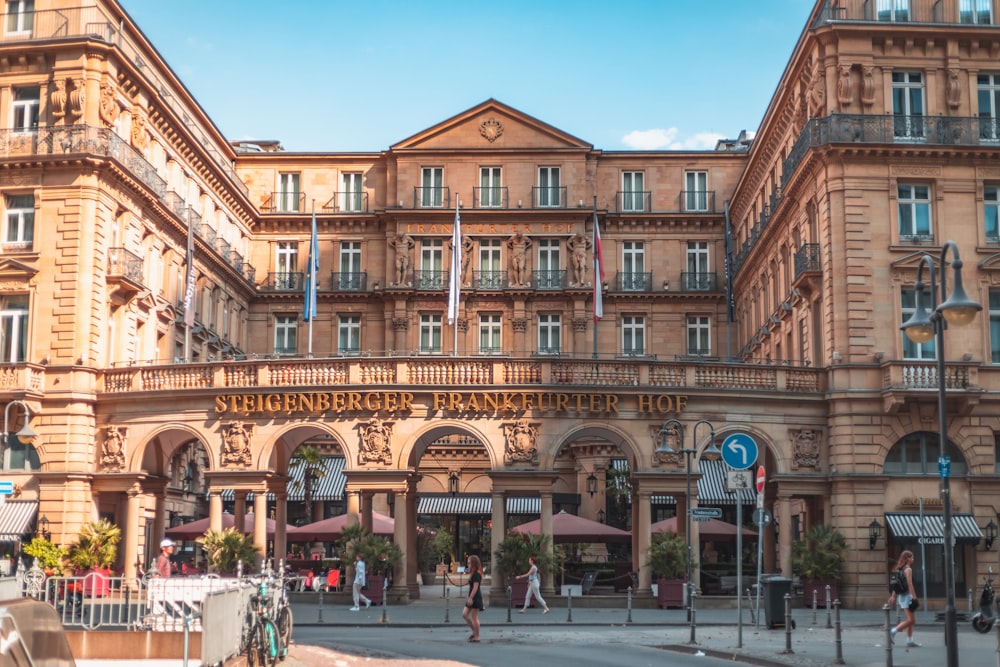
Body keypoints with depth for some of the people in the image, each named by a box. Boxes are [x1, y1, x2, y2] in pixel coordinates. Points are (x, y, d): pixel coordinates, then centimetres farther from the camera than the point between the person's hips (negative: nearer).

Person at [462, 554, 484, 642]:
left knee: (474, 617, -4)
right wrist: (469, 597, 22)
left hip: (475, 598, -10)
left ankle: (476, 637, 3)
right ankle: (474, 632, 18)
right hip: (472, 598, 10)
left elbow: (475, 587, -21)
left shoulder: (476, 574, -16)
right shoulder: (473, 573, 14)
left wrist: (470, 598, -22)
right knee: (464, 614, 10)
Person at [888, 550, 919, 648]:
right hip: (907, 595, -9)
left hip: (901, 595, 9)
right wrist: (914, 597, -17)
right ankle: (893, 632, -11)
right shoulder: (908, 569, -12)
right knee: (911, 620, -6)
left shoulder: (900, 569, 13)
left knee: (911, 620, 13)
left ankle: (910, 641, 13)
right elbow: (909, 584, -18)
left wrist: (893, 596, 17)